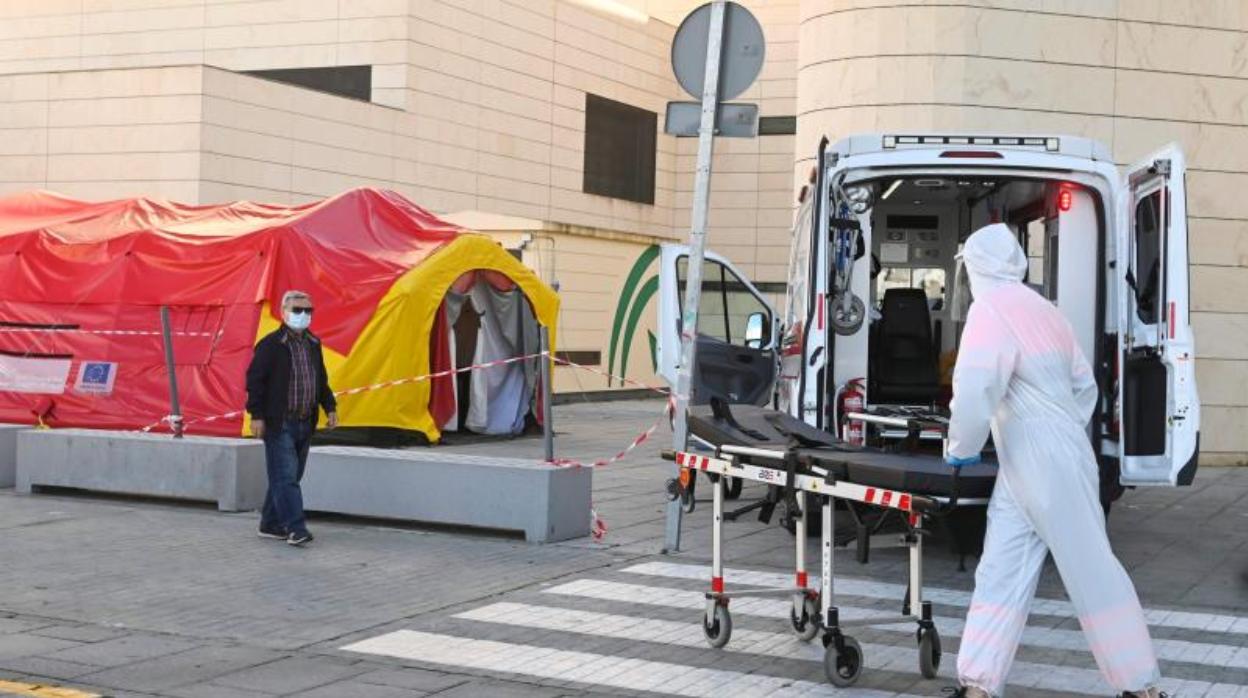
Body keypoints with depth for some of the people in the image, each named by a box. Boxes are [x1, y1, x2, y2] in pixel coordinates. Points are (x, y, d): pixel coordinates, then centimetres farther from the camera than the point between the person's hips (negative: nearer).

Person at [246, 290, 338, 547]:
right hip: (279, 423, -7)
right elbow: (255, 380, -10)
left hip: (305, 424, 7)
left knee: (287, 477, 11)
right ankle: (295, 528, -12)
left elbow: (321, 380, 22)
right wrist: (257, 415, -15)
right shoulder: (271, 344, -8)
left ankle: (271, 525, 21)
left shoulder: (313, 344, 13)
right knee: (285, 477, -9)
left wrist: (330, 407, 13)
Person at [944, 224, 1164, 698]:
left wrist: (961, 448, -10)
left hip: (1051, 470, -9)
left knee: (1092, 575, 0)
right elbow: (1085, 385, 20)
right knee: (1000, 575, 6)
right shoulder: (1040, 309, 13)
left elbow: (974, 391, -26)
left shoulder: (992, 310, -15)